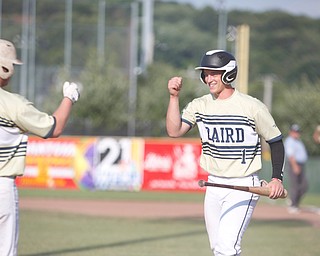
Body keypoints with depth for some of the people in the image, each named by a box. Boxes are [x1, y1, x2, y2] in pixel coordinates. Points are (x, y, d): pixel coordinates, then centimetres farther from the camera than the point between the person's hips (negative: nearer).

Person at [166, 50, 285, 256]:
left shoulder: (253, 107, -10)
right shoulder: (199, 105, 3)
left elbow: (276, 141, -1)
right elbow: (174, 131, -8)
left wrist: (277, 178, -8)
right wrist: (174, 96, -13)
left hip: (244, 186, -6)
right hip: (214, 186, 6)